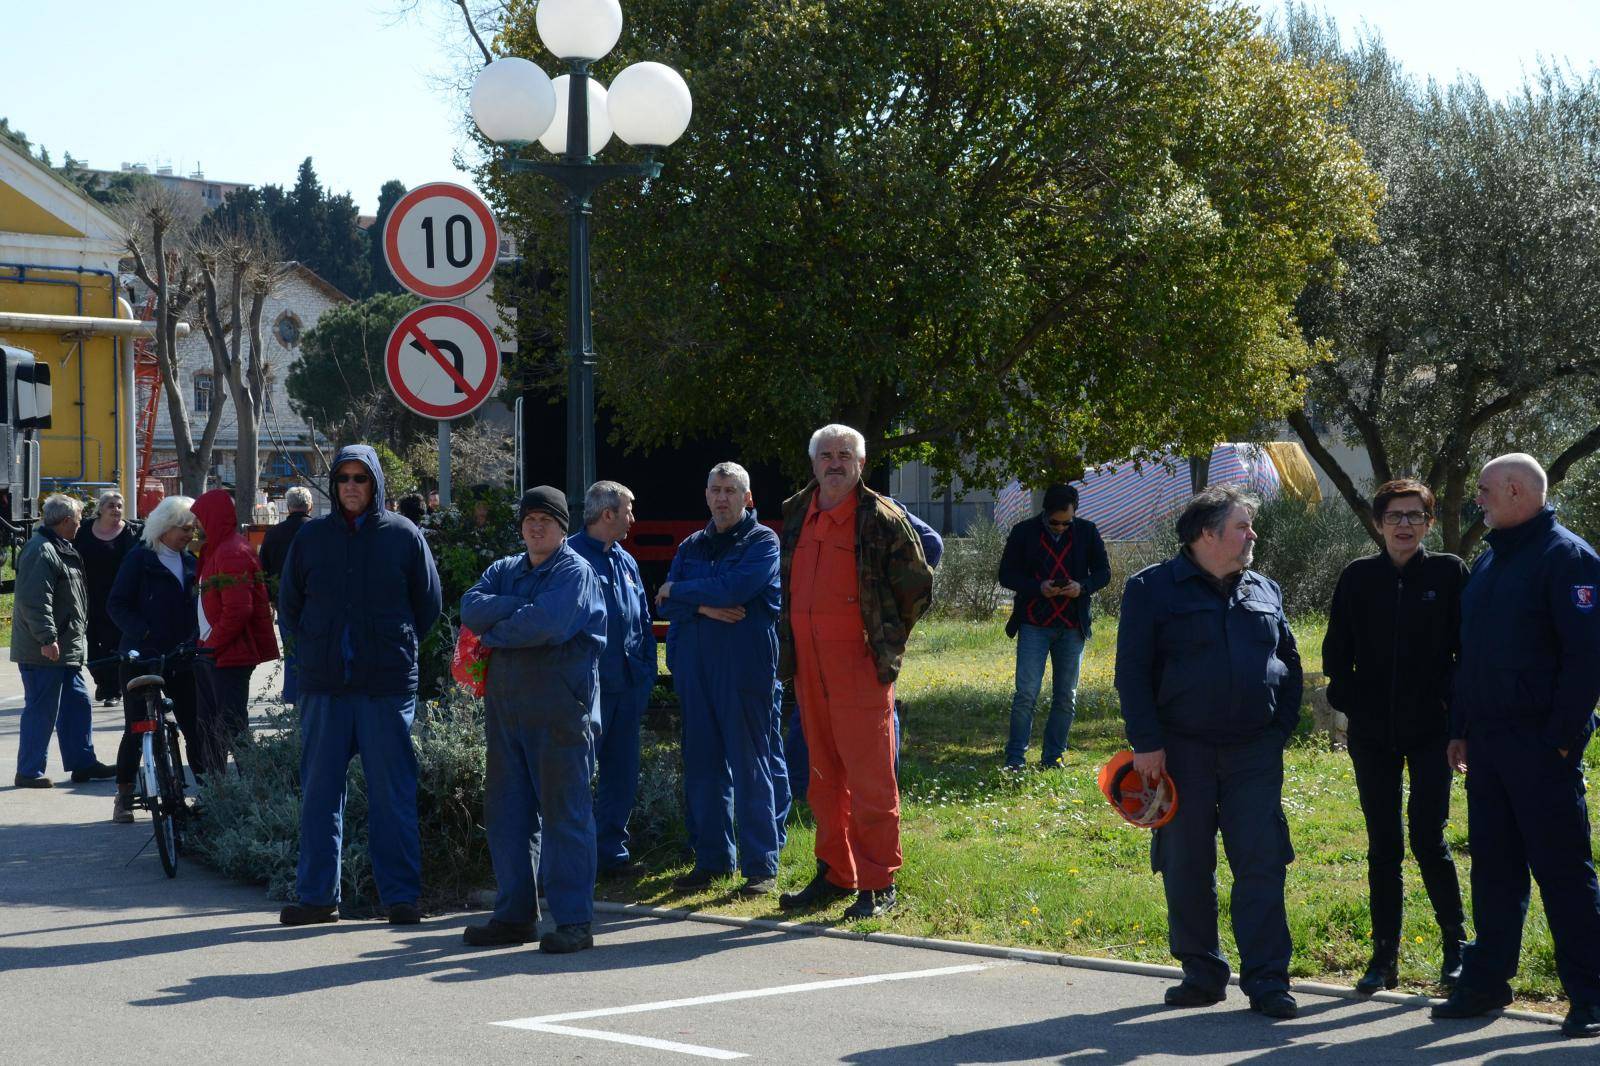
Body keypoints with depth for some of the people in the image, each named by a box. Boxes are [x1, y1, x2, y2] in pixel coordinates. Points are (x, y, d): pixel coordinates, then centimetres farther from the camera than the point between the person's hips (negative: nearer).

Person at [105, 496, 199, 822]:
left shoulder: (190, 562, 12)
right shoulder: (140, 558, -4)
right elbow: (117, 605, -8)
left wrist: (195, 642, 1)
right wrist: (143, 633, -19)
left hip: (182, 660, 4)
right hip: (141, 658, -4)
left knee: (196, 727, 2)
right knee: (136, 730, -1)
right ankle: (124, 798, 8)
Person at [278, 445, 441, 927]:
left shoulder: (403, 535, 3)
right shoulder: (311, 536, 7)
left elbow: (429, 604, 11)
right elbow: (288, 604, 17)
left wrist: (396, 648, 8)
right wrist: (314, 648, 10)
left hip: (388, 686, -2)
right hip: (324, 686, 2)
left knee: (393, 792, 0)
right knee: (319, 791, 4)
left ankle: (400, 895, 4)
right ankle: (317, 895, 10)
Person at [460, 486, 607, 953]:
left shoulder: (575, 573, -3)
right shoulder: (504, 570, 18)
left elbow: (546, 625, -19)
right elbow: (471, 608, 0)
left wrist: (494, 634, -4)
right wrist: (519, 608, -13)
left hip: (559, 709, -7)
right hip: (505, 705, 7)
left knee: (565, 811, -6)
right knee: (506, 810, 9)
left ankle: (574, 920, -4)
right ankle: (514, 915, 18)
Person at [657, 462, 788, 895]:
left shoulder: (762, 542, -1)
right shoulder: (692, 546, 16)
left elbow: (736, 587, -16)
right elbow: (666, 603, 7)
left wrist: (681, 591, -4)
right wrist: (705, 606, -13)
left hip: (746, 669, -6)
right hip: (695, 668, 6)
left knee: (752, 766, -5)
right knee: (702, 765, 8)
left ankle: (761, 866, -1)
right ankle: (712, 857, 17)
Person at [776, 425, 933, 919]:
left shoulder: (880, 519, -6)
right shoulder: (798, 515, 11)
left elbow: (918, 585, 0)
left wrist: (886, 640, 2)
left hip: (860, 665, -6)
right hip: (808, 666, 6)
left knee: (870, 779, -5)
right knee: (824, 777, 12)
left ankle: (877, 886, 0)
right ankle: (834, 874, 22)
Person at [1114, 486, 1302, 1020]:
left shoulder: (1265, 591, 12)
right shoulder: (1152, 589, -1)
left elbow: (1290, 664, 20)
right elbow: (1132, 671, -4)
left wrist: (1281, 729, 8)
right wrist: (1147, 743, -11)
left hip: (1255, 754, 3)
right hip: (1182, 751, -2)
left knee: (1261, 864, -4)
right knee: (1187, 868, 4)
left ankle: (1266, 980, -2)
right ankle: (1201, 974, 17)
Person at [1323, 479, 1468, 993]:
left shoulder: (1449, 574, 0)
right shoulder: (1358, 577, 5)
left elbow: (1468, 647, 1)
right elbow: (1336, 649, 10)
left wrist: (1457, 709, -7)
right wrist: (1348, 699, 0)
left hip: (1431, 730, -2)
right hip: (1372, 732, 2)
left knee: (1429, 838, -7)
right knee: (1382, 845, 6)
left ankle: (1457, 945, 10)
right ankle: (1384, 956, 13)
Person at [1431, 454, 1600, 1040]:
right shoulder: (1488, 562, 17)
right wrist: (1460, 728, 15)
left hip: (1541, 747, -8)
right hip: (1487, 743, 8)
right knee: (1494, 866, 11)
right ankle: (1485, 982, 18)